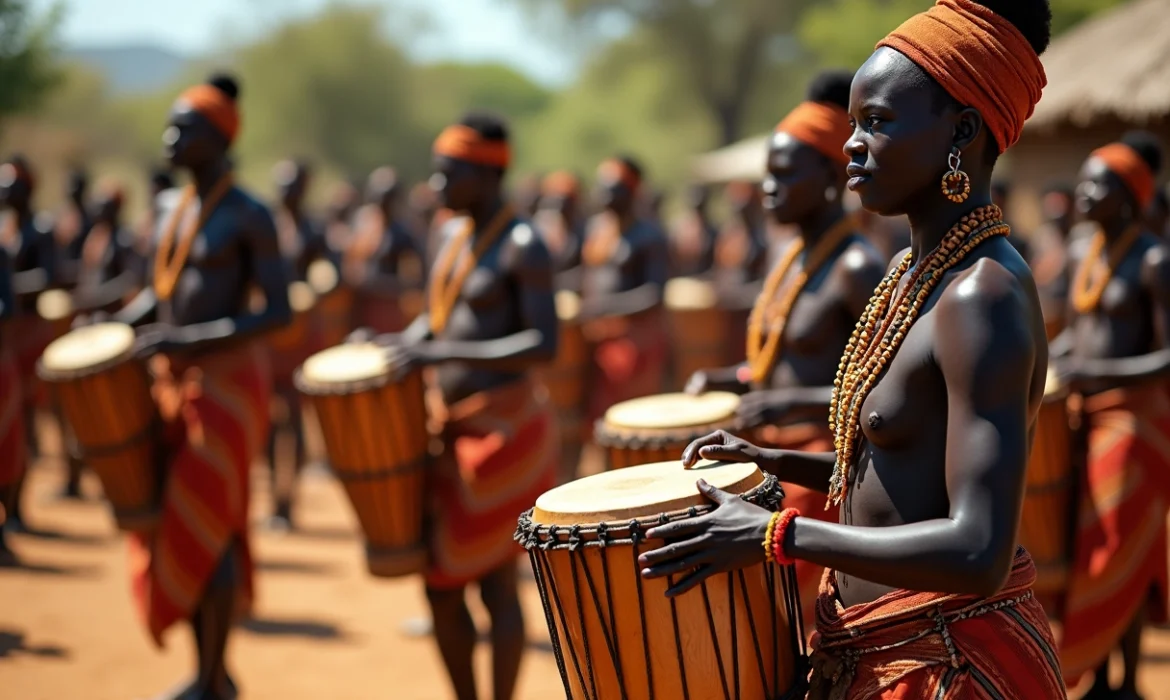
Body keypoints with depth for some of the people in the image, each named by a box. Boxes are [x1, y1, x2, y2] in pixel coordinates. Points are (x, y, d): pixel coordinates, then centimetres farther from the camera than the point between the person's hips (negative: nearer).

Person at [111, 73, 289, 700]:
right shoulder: (170, 207, 11)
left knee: (204, 526, -7)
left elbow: (278, 312, -16)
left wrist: (194, 341, -24)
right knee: (175, 525, 9)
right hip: (171, 378, 8)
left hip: (226, 379, -8)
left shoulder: (249, 217, -12)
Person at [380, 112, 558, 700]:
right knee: (441, 581, 11)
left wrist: (446, 353, -26)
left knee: (494, 582, 0)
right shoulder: (454, 234, 10)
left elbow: (545, 344, -22)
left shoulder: (521, 245, -14)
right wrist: (397, 347, 4)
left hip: (502, 424, -8)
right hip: (450, 425, 8)